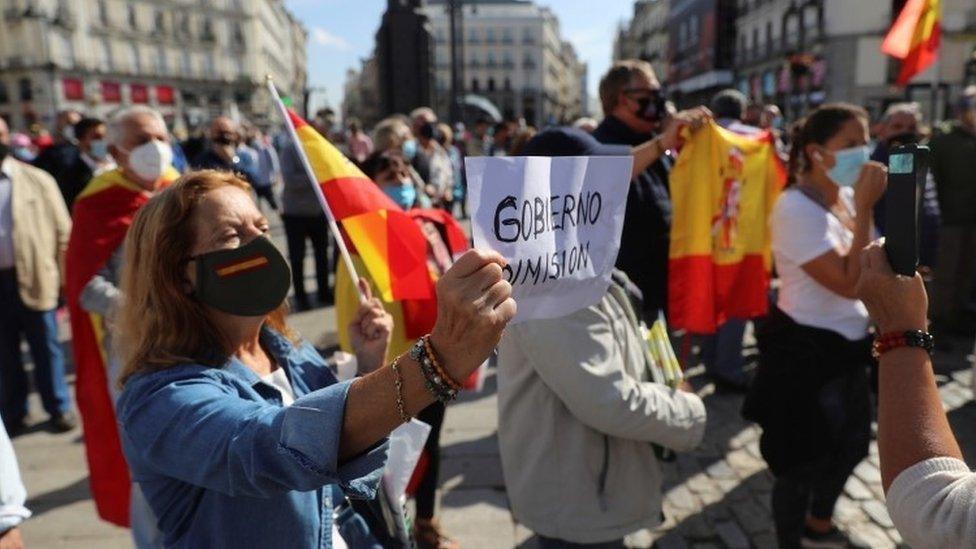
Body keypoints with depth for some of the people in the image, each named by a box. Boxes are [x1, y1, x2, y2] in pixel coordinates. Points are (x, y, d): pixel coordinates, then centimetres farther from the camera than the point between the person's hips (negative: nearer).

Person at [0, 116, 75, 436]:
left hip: (34, 278, -2)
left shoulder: (37, 180, 1)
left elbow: (63, 231, 0)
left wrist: (65, 278, -5)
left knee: (46, 348, 9)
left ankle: (59, 408, 22)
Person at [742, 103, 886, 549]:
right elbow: (849, 282, -26)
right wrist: (865, 209, -23)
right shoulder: (797, 208, -21)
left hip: (847, 345, 9)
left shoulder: (845, 196, 3)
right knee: (803, 459, 8)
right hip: (807, 351, -9)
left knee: (850, 445, 24)